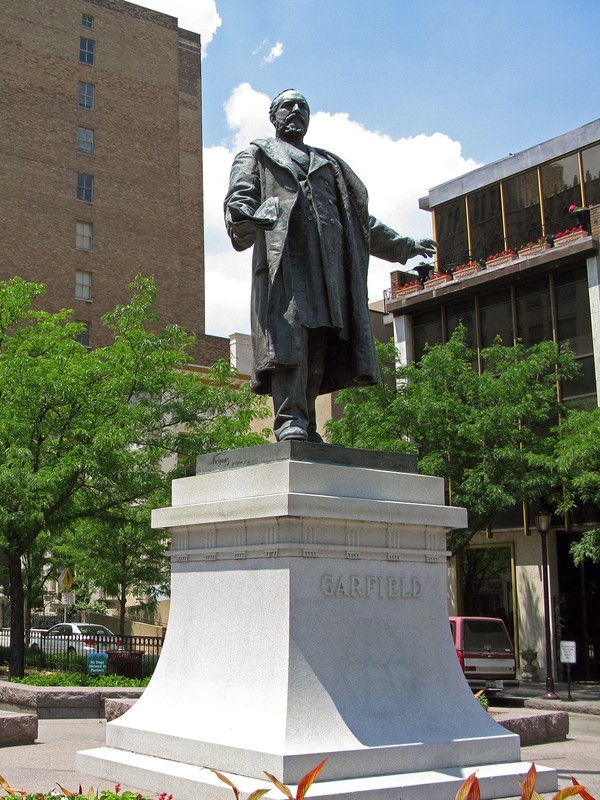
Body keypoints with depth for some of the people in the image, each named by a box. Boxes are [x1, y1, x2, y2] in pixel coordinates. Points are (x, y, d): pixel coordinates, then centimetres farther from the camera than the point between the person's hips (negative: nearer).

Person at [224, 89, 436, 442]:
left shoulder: (329, 163, 35)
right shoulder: (257, 154, 23)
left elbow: (361, 218, 36)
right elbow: (239, 195, 4)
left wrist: (403, 245, 36)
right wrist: (242, 220, -21)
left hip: (328, 258, 4)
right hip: (283, 254, -4)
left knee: (320, 341, -7)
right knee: (289, 335, -20)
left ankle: (307, 426, -7)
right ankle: (290, 421, -25)